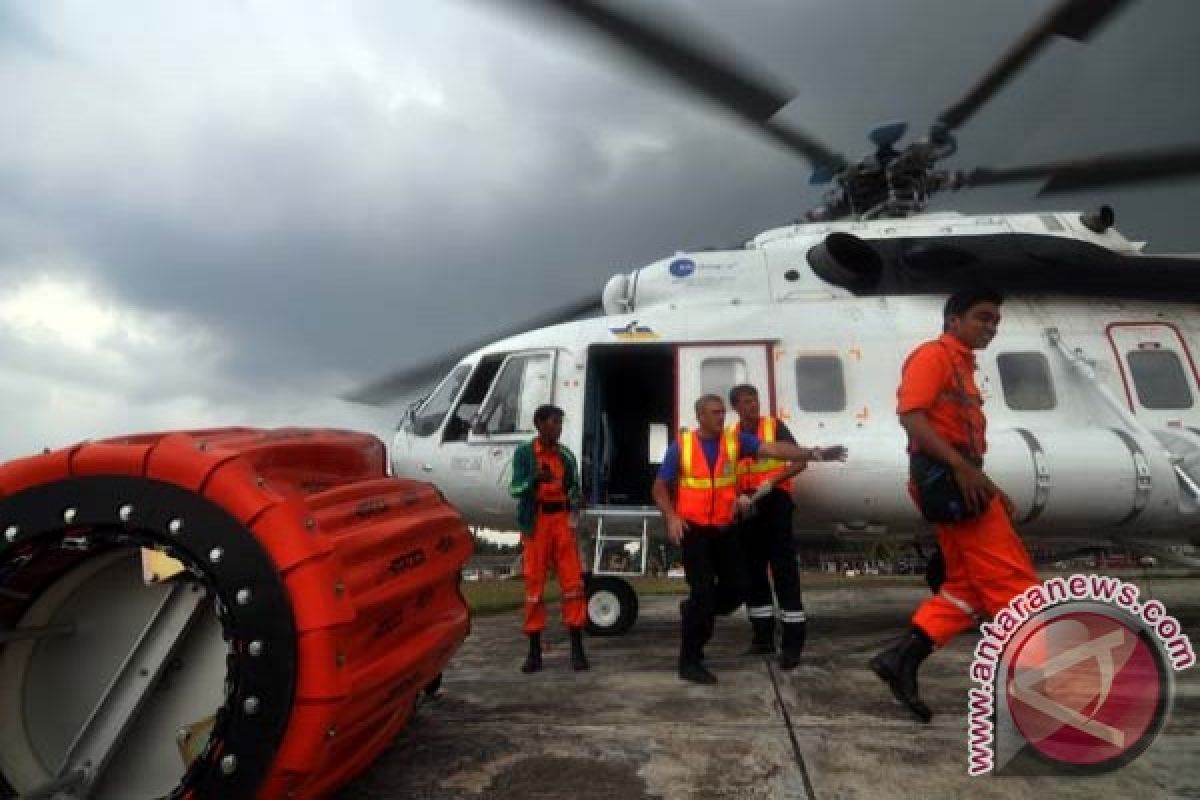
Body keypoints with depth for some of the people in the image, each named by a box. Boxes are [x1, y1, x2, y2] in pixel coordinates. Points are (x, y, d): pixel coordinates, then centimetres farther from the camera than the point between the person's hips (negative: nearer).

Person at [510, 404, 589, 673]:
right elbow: (515, 489, -9)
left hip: (562, 520, 3)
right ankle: (534, 650, 11)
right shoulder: (524, 453, -1)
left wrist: (574, 499, -8)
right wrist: (535, 479, -28)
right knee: (534, 583, 2)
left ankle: (577, 647, 6)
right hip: (536, 522, -3)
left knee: (572, 580, -2)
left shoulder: (566, 455, 10)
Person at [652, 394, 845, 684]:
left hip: (724, 528, 4)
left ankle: (694, 612, 34)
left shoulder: (736, 440, -2)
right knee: (703, 590, -9)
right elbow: (660, 488, -1)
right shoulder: (681, 446, -7)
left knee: (737, 587, 5)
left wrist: (811, 453, -26)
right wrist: (671, 517, -15)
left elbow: (773, 449, -14)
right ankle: (690, 661, 4)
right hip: (693, 529, -4)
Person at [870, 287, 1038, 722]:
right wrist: (961, 468, -26)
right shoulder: (933, 355, -5)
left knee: (968, 585, 10)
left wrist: (991, 488, 21)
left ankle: (900, 659, 9)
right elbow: (911, 414, -20)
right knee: (1013, 580, -4)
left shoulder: (962, 366, 24)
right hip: (948, 480, -10)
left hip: (960, 480, 10)